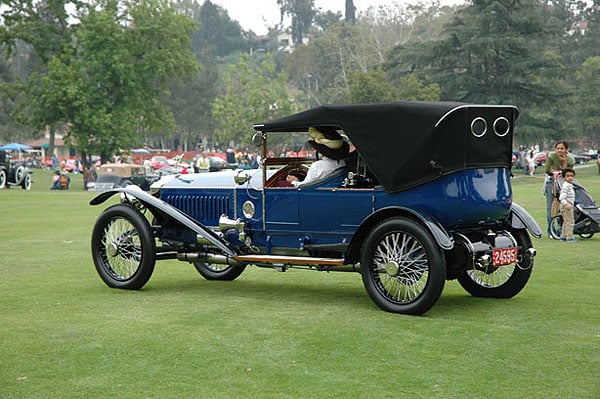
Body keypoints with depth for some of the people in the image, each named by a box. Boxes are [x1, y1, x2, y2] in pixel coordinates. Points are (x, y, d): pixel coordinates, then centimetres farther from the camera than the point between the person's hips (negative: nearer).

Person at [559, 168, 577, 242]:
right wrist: (566, 204, -38)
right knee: (570, 221, -6)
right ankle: (569, 237, -1)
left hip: (569, 206, 11)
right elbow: (562, 197, -27)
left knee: (566, 222, 16)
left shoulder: (570, 185, 14)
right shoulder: (565, 186, -19)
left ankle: (563, 236, 23)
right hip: (567, 207, -11)